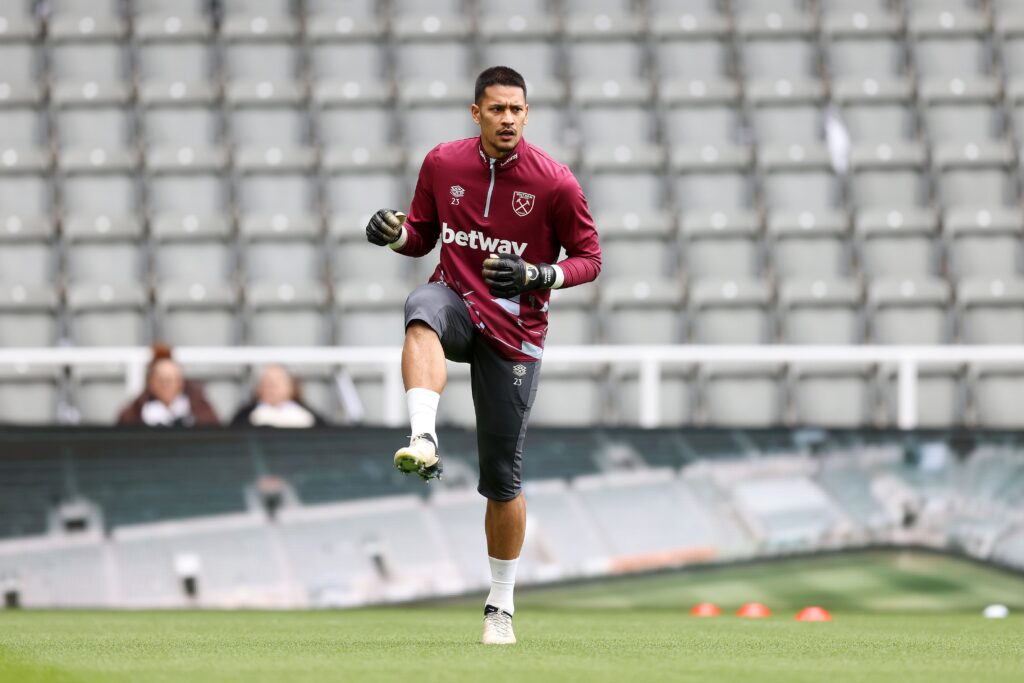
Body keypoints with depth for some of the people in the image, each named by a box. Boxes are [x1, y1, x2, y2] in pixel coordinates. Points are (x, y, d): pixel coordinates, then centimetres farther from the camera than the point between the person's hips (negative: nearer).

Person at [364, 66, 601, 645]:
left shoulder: (554, 181, -8)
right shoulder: (442, 164, 0)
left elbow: (589, 259, -2)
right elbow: (422, 236, 13)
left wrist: (536, 275, -20)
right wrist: (394, 232, -11)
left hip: (516, 331, -2)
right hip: (458, 303, 2)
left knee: (503, 476, 1)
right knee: (423, 313, -38)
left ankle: (502, 605, 16)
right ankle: (424, 443, -55)